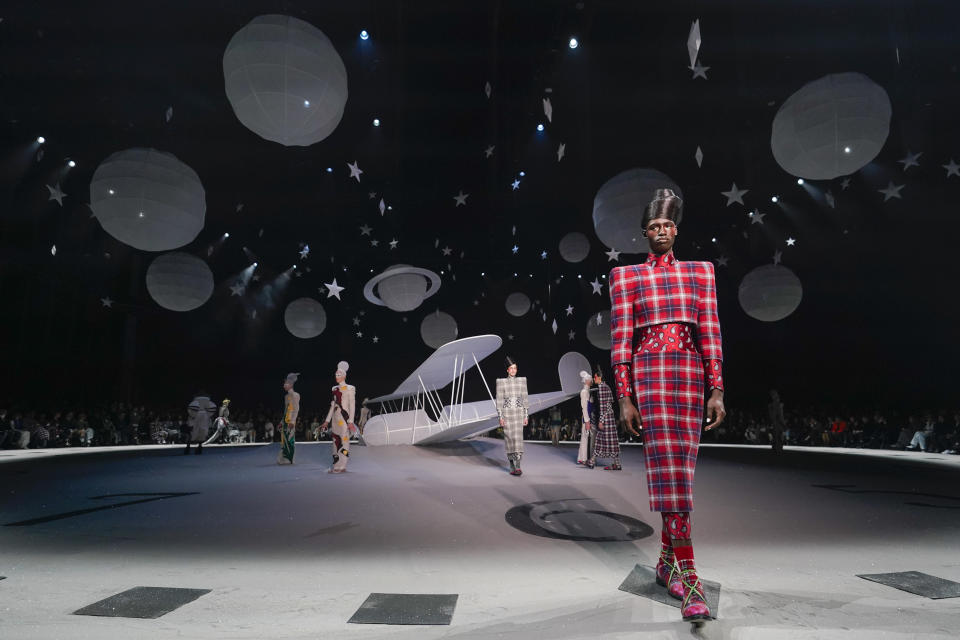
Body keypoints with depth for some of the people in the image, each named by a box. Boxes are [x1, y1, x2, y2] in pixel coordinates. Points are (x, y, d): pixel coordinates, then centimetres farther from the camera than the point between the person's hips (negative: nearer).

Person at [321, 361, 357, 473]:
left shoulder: (349, 389, -5)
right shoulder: (335, 389, 13)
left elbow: (352, 406, -8)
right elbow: (333, 405, 17)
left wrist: (350, 421, -15)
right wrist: (327, 420, 15)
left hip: (344, 417, -7)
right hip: (336, 417, 7)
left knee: (344, 440, -6)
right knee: (336, 440, 8)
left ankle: (341, 466, -3)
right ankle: (336, 465, 13)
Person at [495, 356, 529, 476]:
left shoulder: (522, 381, 6)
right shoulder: (501, 382, 0)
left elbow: (525, 399, 8)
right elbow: (499, 400, -1)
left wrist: (526, 416, 3)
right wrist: (500, 417, -7)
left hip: (519, 413, 1)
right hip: (507, 413, -1)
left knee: (518, 438, -9)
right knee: (509, 438, 2)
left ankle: (518, 466, -9)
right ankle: (512, 466, 14)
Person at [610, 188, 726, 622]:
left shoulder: (700, 272, 13)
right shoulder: (626, 277, 6)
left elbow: (710, 335, 8)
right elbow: (620, 341, 1)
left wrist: (717, 391, 1)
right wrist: (624, 397, -5)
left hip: (690, 377, 3)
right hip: (649, 375, -3)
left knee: (679, 472, 8)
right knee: (669, 471, -12)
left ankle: (667, 562, 25)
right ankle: (689, 580, -11)